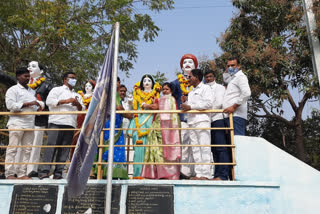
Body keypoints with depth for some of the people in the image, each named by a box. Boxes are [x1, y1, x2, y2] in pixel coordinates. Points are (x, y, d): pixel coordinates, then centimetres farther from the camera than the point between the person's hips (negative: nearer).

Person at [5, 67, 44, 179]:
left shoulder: (31, 91, 22)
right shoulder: (13, 90, 1)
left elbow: (36, 105, 28)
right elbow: (10, 105, -11)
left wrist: (39, 105, 4)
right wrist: (28, 104, -14)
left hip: (29, 124, 6)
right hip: (17, 123, -6)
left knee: (27, 149, 4)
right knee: (13, 149, -3)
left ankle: (22, 173, 10)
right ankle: (9, 174, 1)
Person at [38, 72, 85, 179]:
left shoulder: (77, 95, 29)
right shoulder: (57, 90, 14)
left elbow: (82, 109, 19)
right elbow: (49, 101, -2)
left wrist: (78, 104, -2)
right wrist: (65, 101, -8)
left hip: (70, 124, 4)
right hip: (57, 122, -4)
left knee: (64, 149, -1)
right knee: (51, 146, -9)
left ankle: (58, 172, 2)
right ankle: (44, 171, -7)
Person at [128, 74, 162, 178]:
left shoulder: (155, 94, 18)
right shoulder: (138, 93, 22)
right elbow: (135, 107, 16)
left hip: (150, 121, -1)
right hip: (139, 121, 1)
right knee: (139, 145, -8)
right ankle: (138, 173, -7)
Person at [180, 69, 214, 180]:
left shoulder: (205, 88, 5)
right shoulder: (191, 92, 28)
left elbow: (208, 103, -11)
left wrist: (190, 107, -12)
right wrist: (185, 102, 12)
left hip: (202, 121, -7)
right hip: (192, 122, 7)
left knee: (204, 147, -9)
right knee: (194, 148, 2)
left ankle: (205, 174, -9)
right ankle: (198, 173, 3)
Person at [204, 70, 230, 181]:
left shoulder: (219, 87, 7)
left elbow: (219, 103, -7)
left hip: (217, 119, -6)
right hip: (208, 121, 6)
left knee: (221, 148, -11)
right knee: (214, 149, 4)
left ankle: (223, 175, -13)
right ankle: (217, 174, 5)